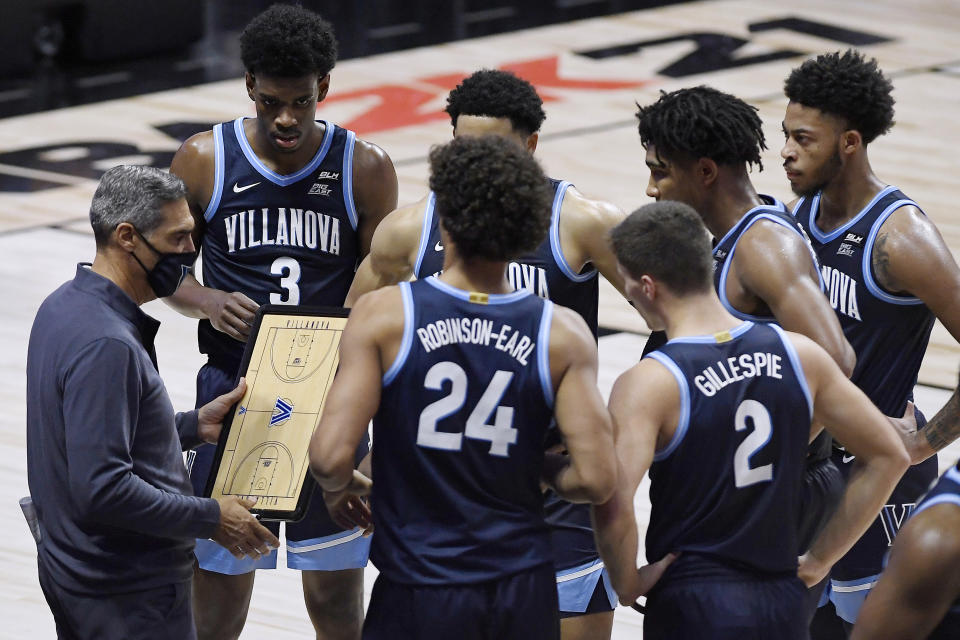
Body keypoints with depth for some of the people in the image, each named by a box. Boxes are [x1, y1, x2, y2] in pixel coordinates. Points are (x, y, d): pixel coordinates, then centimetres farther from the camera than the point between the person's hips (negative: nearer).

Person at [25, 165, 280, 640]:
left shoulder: (65, 306, 6)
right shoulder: (105, 344, -26)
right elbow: (101, 490, -29)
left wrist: (194, 426, 10)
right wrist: (210, 519, -19)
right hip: (129, 597, -10)